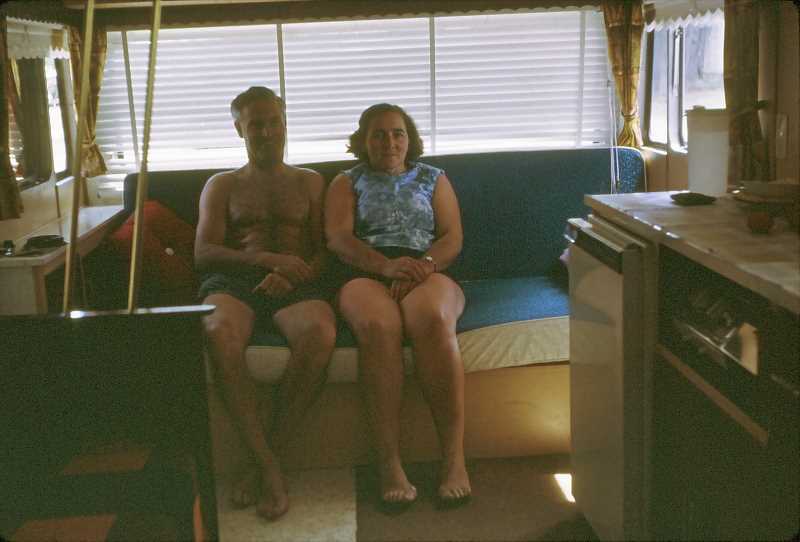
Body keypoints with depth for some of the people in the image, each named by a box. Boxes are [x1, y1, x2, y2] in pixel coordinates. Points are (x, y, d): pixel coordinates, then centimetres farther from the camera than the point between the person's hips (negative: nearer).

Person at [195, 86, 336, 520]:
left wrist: (293, 274, -10)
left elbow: (325, 251, 15)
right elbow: (204, 254, 9)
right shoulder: (222, 185, 24)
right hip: (233, 279, 0)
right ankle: (268, 466, -34)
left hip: (296, 284, 0)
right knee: (219, 332, -40)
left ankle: (265, 460, -26)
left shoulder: (309, 182, 26)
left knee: (320, 334, -38)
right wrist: (267, 259, -9)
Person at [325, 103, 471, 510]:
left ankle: (454, 458, -38)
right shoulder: (347, 183, 24)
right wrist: (387, 265, -14)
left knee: (432, 318, -38)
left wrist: (424, 264, -10)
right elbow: (338, 238, 5)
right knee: (378, 324, -38)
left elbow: (453, 238, 13)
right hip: (366, 275, 0)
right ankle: (389, 464, -38)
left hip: (428, 273, 1)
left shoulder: (432, 179, 27)